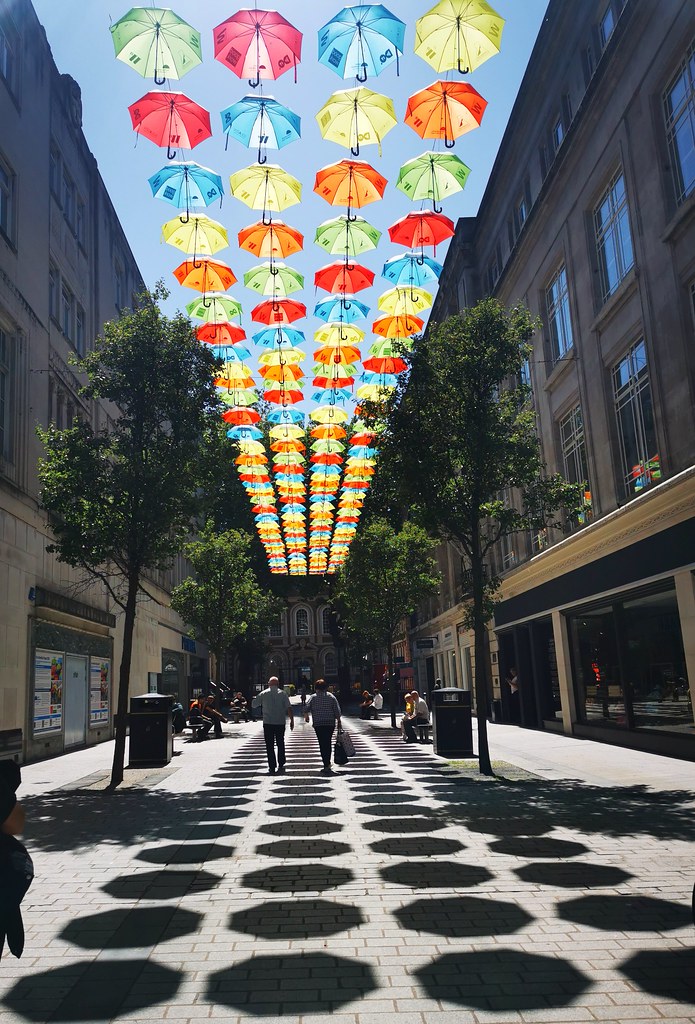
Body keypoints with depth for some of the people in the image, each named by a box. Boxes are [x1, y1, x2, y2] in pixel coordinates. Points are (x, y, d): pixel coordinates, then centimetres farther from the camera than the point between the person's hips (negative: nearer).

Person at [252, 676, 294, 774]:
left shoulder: (263, 694, 1)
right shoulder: (282, 693, 0)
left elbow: (253, 704, 6)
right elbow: (289, 708, -7)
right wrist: (291, 720, -3)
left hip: (268, 723, -1)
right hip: (280, 723, 1)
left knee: (270, 746, 4)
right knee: (280, 744, 16)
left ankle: (272, 767, 0)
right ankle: (281, 765, 21)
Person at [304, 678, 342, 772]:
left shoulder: (313, 697, -1)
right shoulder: (331, 696, 2)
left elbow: (306, 708, -2)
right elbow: (337, 711, -2)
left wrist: (306, 716, 18)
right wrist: (338, 722, 6)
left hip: (318, 724, -2)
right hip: (330, 723, 2)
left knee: (322, 744, 2)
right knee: (328, 743, 14)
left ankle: (326, 764, -5)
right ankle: (327, 763, 20)